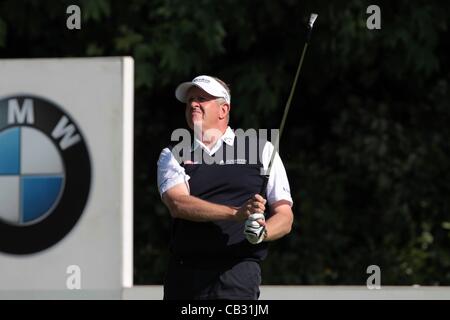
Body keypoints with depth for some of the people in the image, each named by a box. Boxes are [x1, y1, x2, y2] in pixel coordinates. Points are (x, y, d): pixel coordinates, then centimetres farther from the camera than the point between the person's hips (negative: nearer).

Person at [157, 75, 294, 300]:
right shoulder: (172, 156, 14)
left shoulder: (262, 151, 13)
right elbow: (178, 204, -6)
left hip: (238, 272, -2)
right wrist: (236, 213, -20)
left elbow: (284, 216, 10)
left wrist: (262, 232, -14)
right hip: (184, 275, 3)